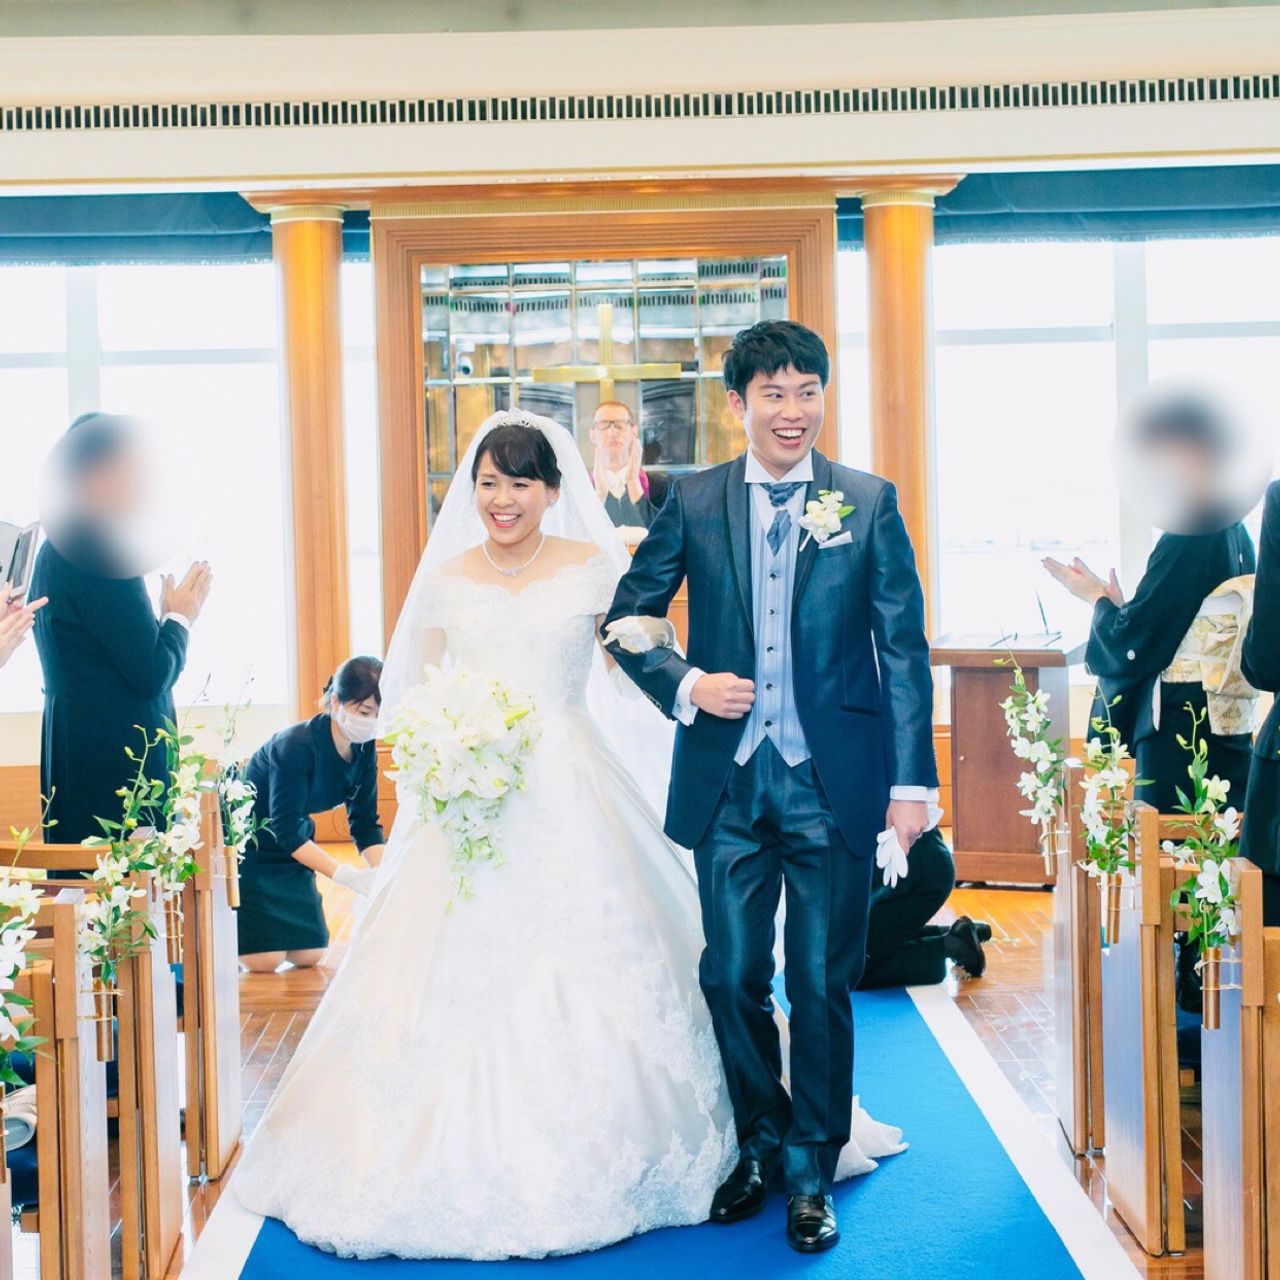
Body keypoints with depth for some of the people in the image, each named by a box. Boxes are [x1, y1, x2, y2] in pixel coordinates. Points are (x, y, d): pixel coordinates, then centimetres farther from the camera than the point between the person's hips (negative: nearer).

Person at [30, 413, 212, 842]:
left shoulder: (57, 551, 15)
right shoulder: (98, 552, -16)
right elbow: (151, 673, -16)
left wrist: (167, 613, 11)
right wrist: (181, 616, 0)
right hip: (116, 763, -10)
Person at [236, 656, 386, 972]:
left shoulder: (363, 749, -10)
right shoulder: (296, 745, -31)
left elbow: (365, 824, -6)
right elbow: (286, 829, -31)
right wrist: (346, 875, -38)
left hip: (291, 846, 7)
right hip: (244, 846, -7)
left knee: (310, 954, 2)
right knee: (264, 960, -12)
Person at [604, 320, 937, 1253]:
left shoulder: (870, 502, 1)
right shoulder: (693, 503, 4)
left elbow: (904, 648, 0)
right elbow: (627, 616, 10)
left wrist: (912, 780, -4)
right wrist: (683, 683, -8)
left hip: (834, 781, -1)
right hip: (728, 780, 2)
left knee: (824, 984, 7)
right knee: (732, 978, 10)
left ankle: (812, 1174, 24)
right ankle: (761, 1146, 32)